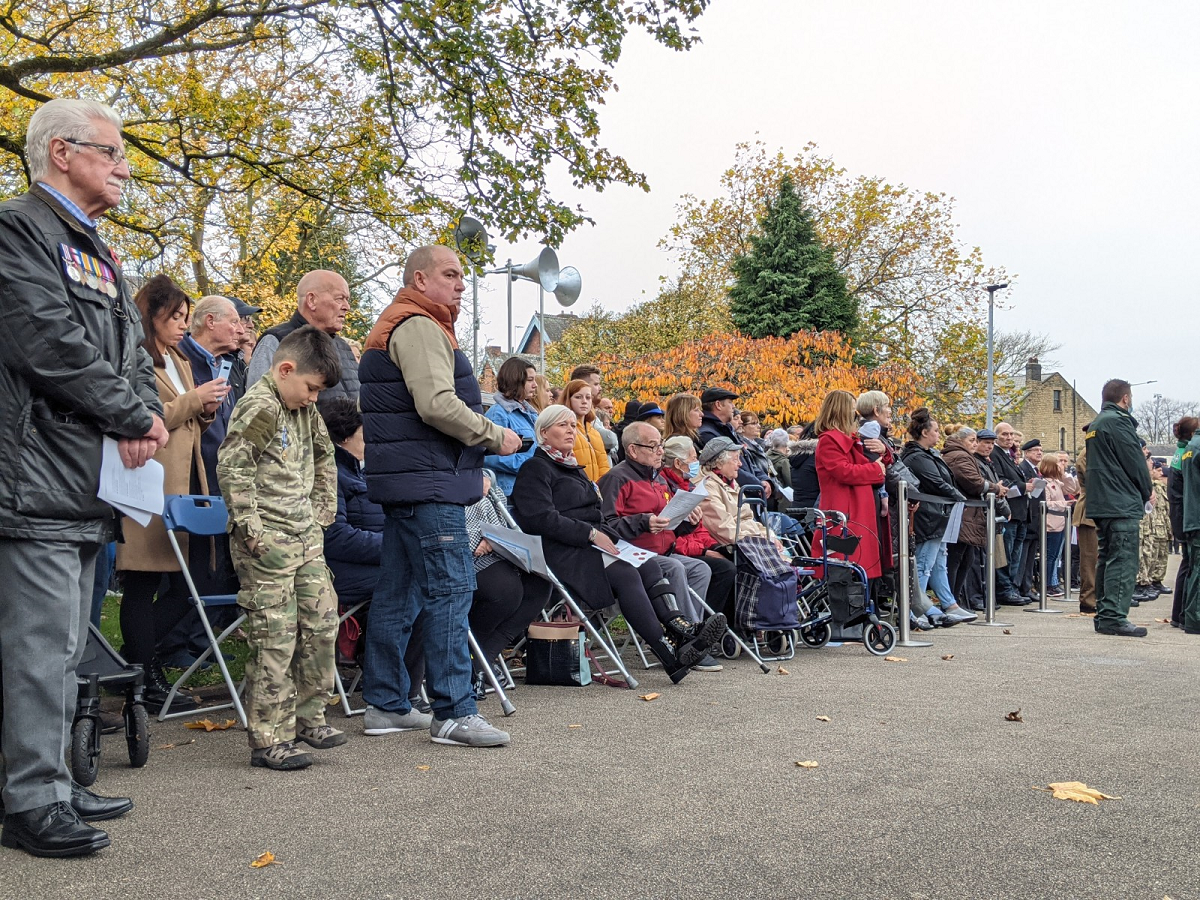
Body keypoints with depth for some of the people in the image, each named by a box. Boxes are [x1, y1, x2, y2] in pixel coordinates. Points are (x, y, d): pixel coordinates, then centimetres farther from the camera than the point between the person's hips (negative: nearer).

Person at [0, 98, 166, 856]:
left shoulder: (99, 254, 22)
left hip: (88, 480, 10)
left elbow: (134, 353, 18)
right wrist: (134, 419, -11)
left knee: (62, 645, 14)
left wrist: (146, 416, -2)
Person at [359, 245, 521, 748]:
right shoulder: (419, 328, -11)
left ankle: (385, 705, 20)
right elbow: (437, 404, -23)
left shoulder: (398, 326, 24)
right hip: (427, 481, -11)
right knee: (450, 587, -10)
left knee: (399, 590, 13)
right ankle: (454, 712, -8)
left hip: (404, 480, 11)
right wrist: (495, 436, -12)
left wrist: (479, 446, 19)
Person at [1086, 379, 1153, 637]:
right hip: (1123, 505, -10)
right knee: (1123, 561, -9)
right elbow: (1136, 464, -11)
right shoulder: (1118, 422, -12)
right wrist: (1145, 495, 4)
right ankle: (1114, 617, -11)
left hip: (1102, 505, 10)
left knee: (1108, 559, 13)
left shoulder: (1095, 424, 19)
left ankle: (1104, 616, 17)